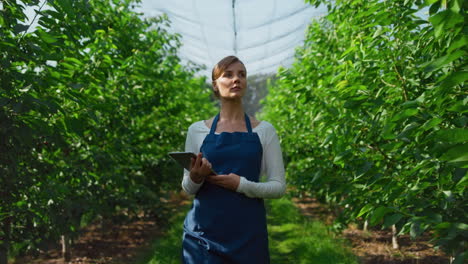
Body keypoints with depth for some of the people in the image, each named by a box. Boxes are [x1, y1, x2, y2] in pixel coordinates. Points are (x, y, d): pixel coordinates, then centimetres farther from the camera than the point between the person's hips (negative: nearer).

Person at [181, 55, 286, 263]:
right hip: (204, 232, 0)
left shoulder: (264, 130, 3)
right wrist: (195, 178, -15)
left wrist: (242, 185, -16)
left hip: (248, 232, 0)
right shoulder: (197, 130, 3)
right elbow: (188, 188, 7)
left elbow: (279, 186, 0)